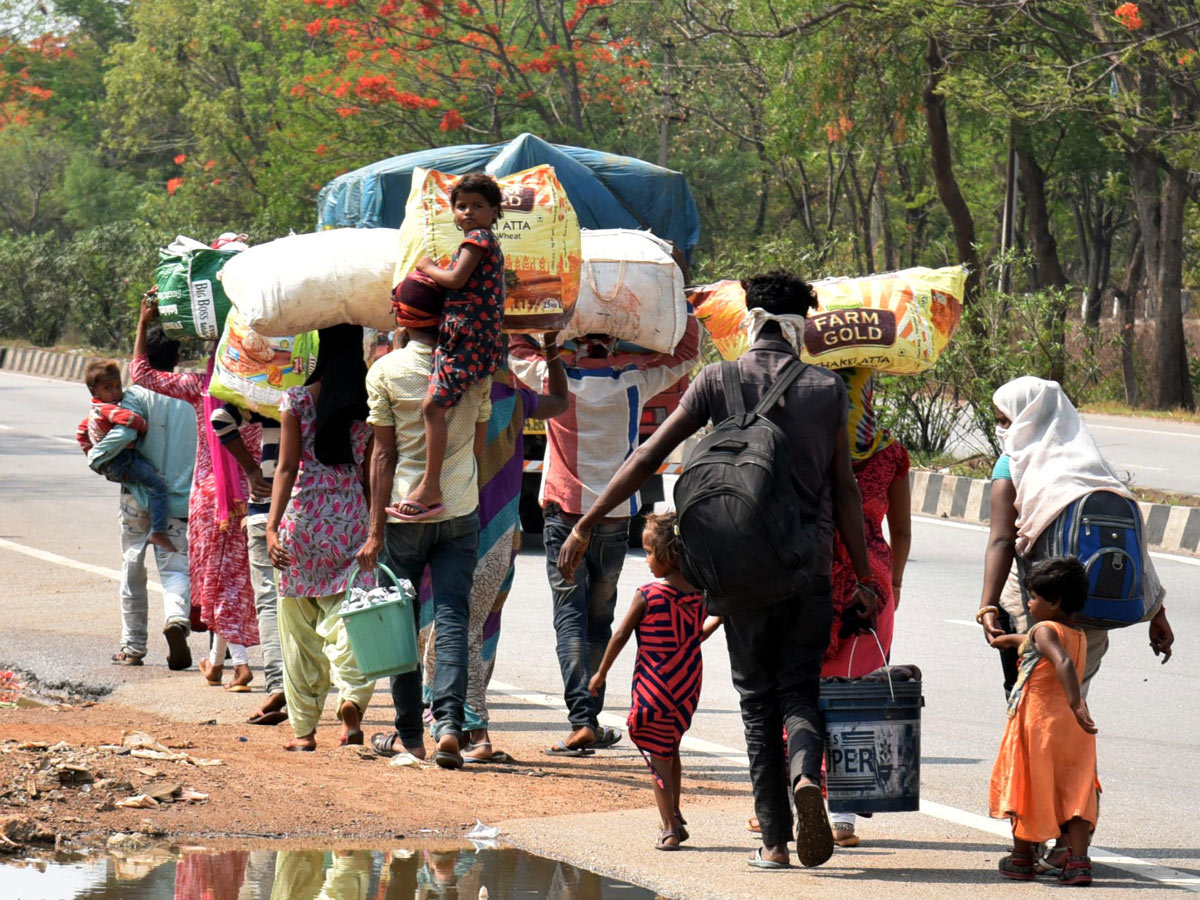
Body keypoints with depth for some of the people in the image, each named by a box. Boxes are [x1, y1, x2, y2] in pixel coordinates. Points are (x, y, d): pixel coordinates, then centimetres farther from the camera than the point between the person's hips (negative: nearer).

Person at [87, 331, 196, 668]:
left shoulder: (138, 394, -9)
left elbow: (123, 434, -23)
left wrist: (94, 456, -8)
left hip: (139, 496, -2)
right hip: (180, 498, 2)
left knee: (132, 568, 11)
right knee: (175, 568, 2)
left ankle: (133, 646, 15)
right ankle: (177, 617, -29)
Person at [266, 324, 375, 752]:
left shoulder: (297, 400, -5)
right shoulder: (368, 402, 1)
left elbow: (287, 468, -8)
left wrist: (272, 525, -8)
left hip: (304, 518, -1)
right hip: (352, 519, 1)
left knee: (301, 628, 8)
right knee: (345, 616, 2)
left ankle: (303, 728, 13)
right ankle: (353, 694, -26)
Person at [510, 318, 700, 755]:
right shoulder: (633, 382, -3)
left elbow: (517, 350, 14)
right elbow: (686, 352, 12)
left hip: (564, 511, -2)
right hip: (615, 516, 2)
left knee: (570, 615, -6)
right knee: (599, 618, 13)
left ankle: (581, 720, -18)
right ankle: (591, 719, 14)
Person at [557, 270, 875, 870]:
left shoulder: (719, 382, 0)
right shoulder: (827, 388, 2)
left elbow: (648, 457, -2)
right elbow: (844, 489, 2)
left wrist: (586, 525, 3)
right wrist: (862, 578, 7)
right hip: (810, 567, 0)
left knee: (758, 698, 9)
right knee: (799, 687, 10)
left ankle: (775, 840, 4)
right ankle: (806, 774, -22)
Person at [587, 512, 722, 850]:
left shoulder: (647, 595, -14)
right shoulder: (699, 594, 0)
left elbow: (621, 636, -7)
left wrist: (601, 672, 3)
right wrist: (719, 618, 33)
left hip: (654, 686, -6)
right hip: (688, 686, 6)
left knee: (659, 757, 1)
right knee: (671, 750, 22)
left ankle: (670, 829, -2)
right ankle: (675, 818, 28)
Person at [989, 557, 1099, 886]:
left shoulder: (1044, 631, -12)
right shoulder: (1079, 636, 14)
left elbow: (1064, 663, -31)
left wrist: (1076, 704, -42)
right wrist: (1012, 639, 54)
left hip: (1036, 721, -7)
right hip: (1070, 726, 7)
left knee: (1025, 787, 8)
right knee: (1074, 792, 4)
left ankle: (1022, 857, 18)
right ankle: (1078, 860, -8)